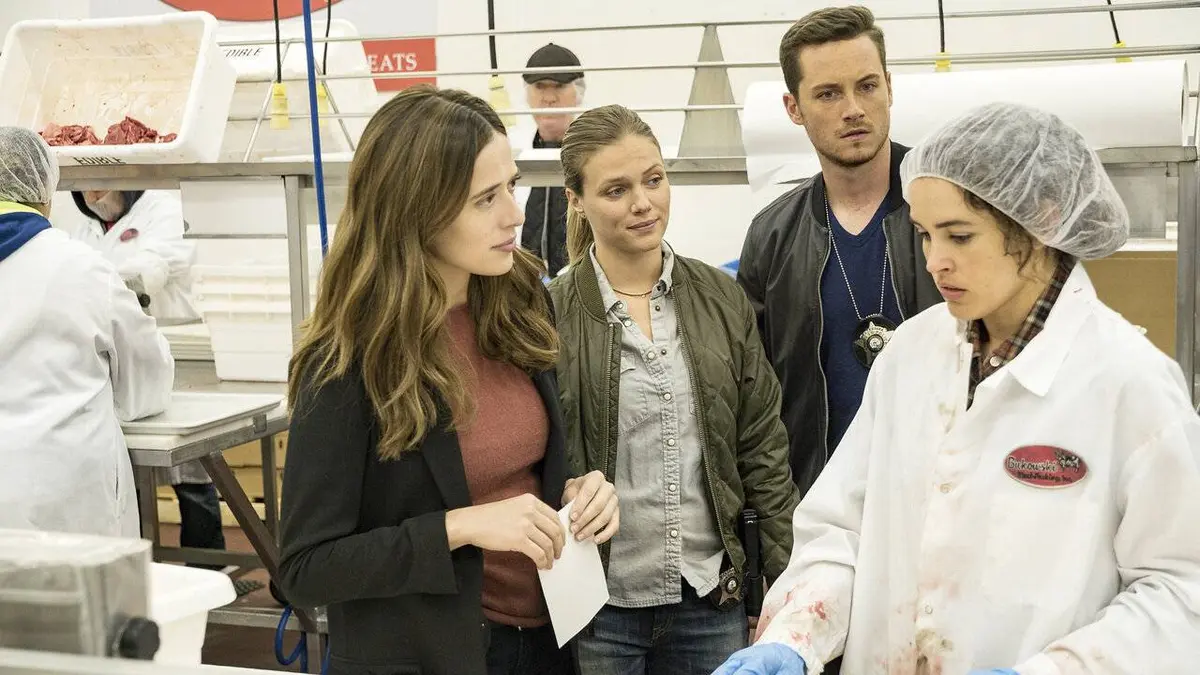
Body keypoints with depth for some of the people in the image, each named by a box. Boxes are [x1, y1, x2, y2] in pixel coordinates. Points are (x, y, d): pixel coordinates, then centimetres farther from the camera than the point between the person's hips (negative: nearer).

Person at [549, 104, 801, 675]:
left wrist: (792, 580, 4)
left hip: (711, 598, 3)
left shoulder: (721, 297, 3)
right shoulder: (549, 315, -7)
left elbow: (762, 448, 6)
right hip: (598, 608, -3)